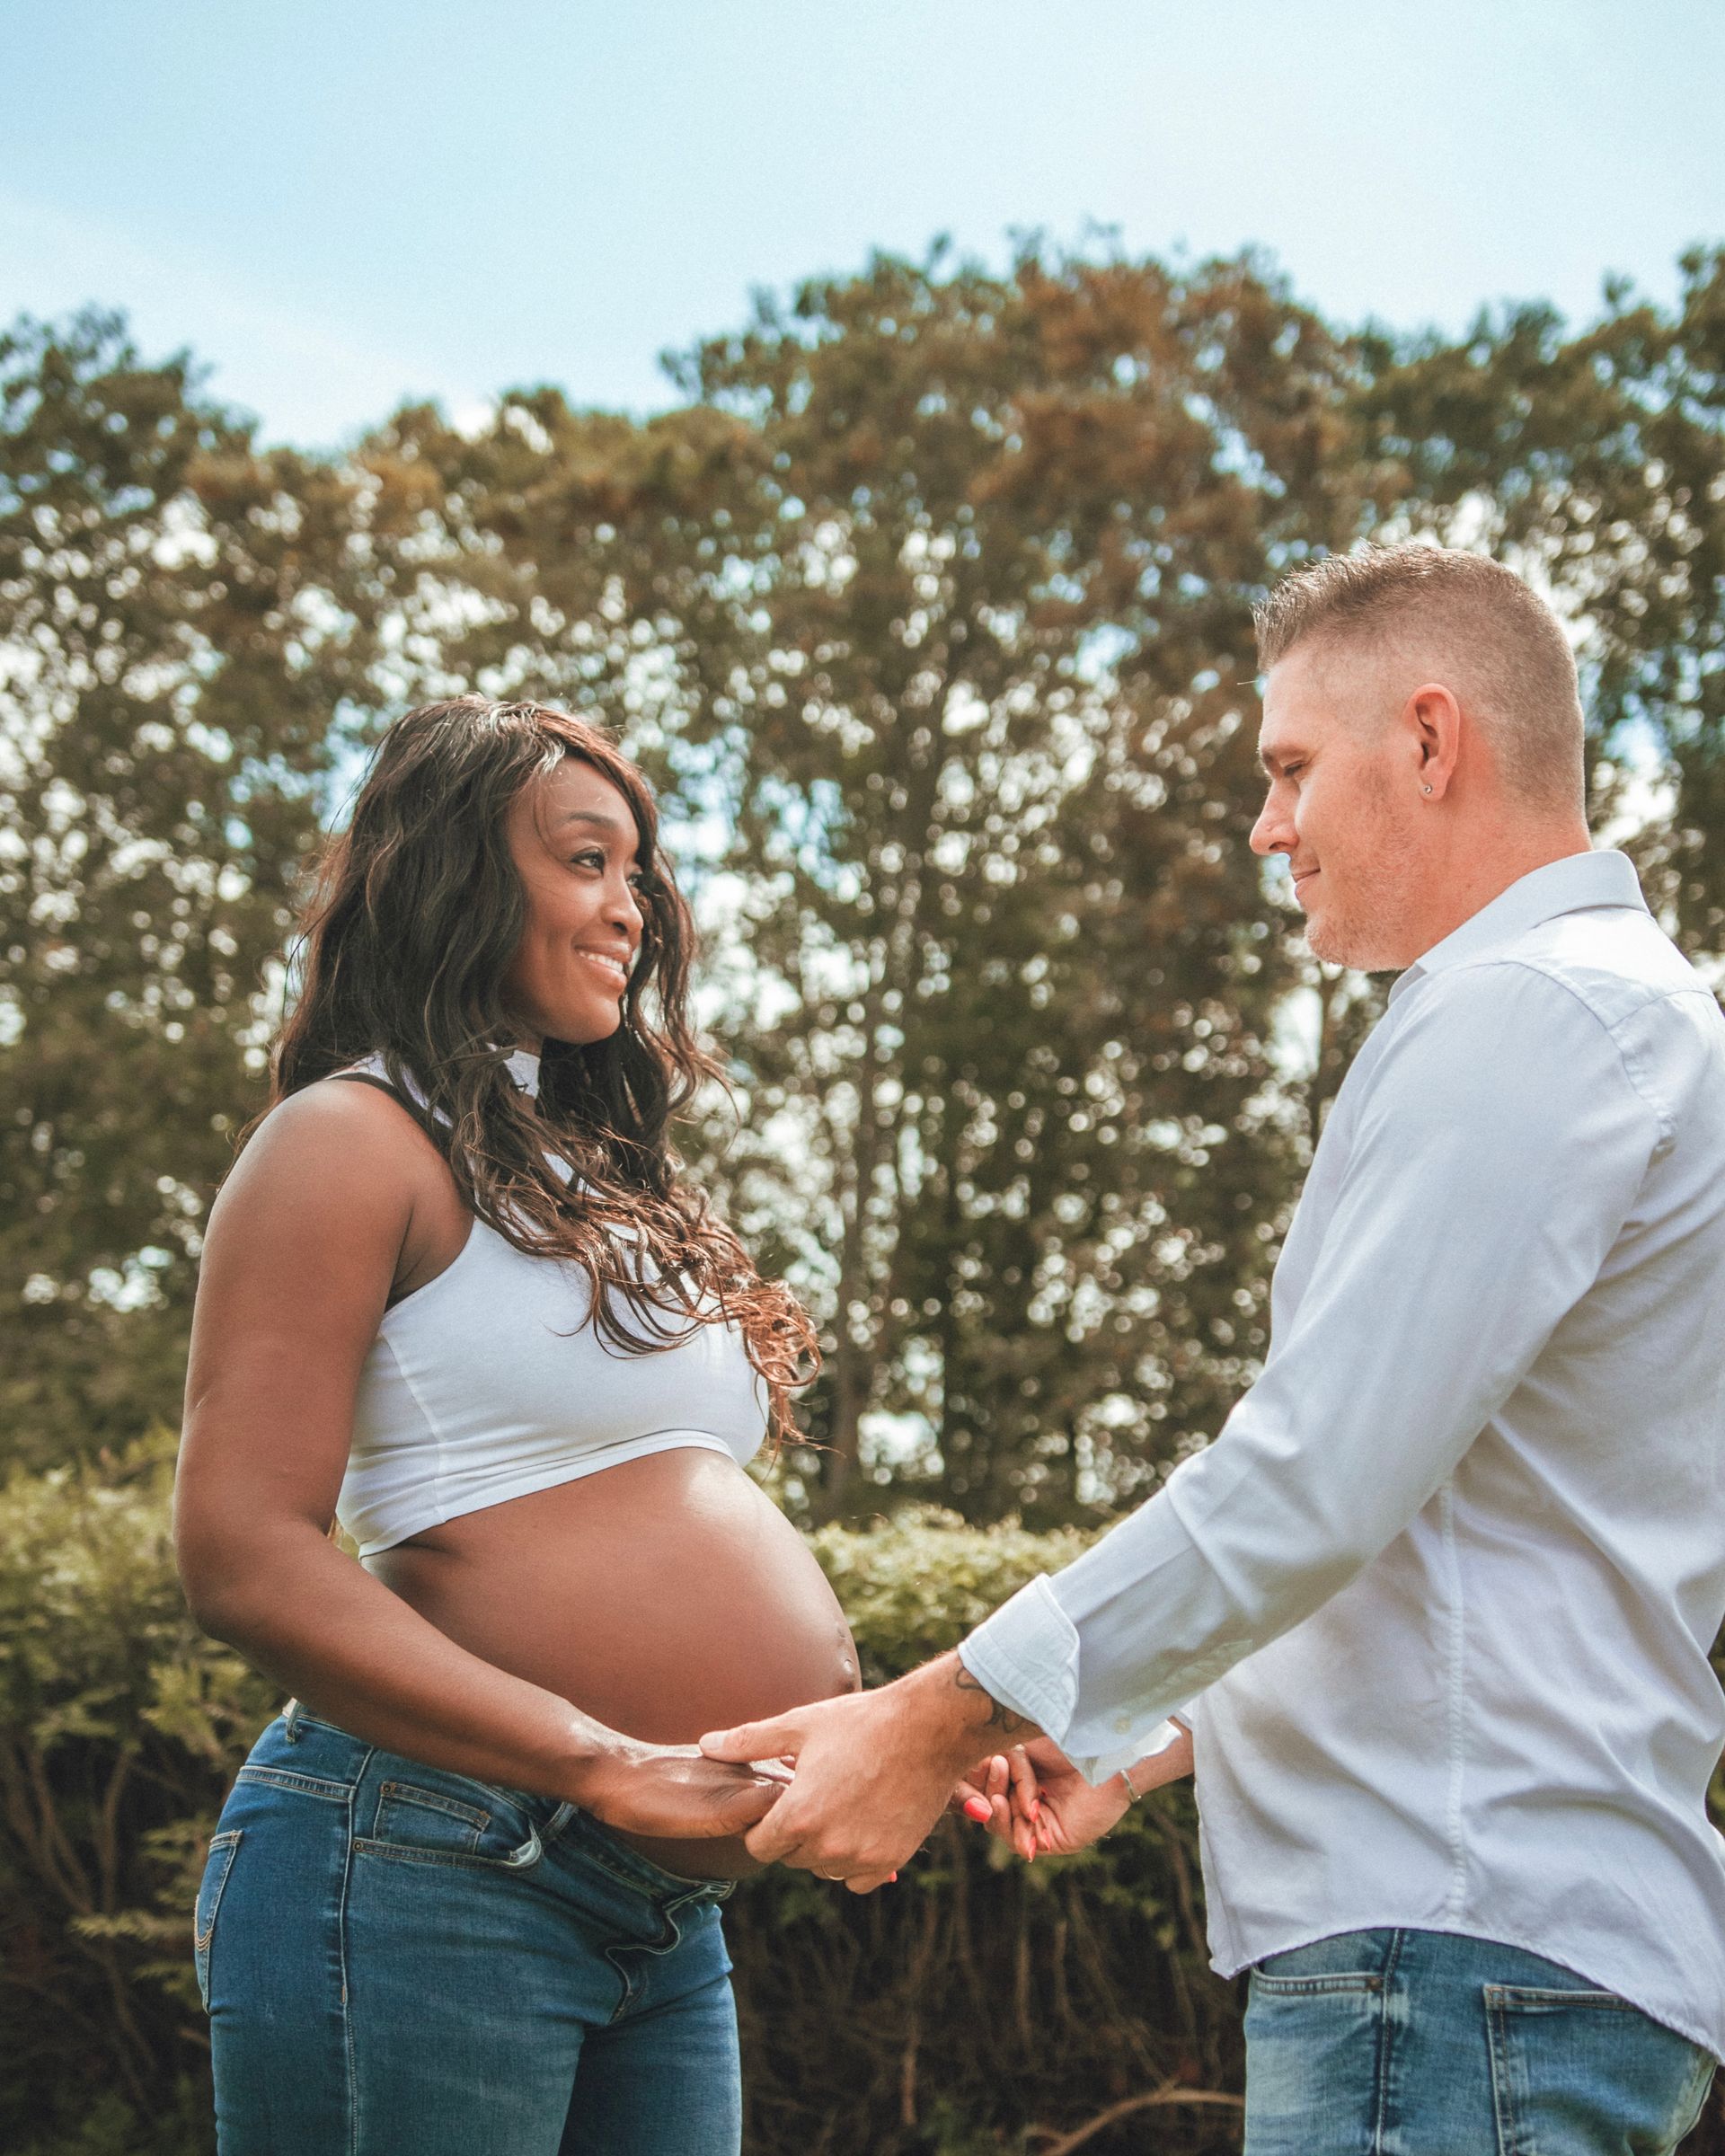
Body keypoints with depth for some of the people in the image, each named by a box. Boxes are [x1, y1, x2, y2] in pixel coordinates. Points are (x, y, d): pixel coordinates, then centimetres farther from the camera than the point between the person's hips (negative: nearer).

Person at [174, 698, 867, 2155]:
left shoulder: (604, 1176, 21)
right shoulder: (356, 1141, -5)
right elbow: (243, 1559, -15)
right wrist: (611, 1765, -19)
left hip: (663, 1917, 8)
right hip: (430, 1870, -8)